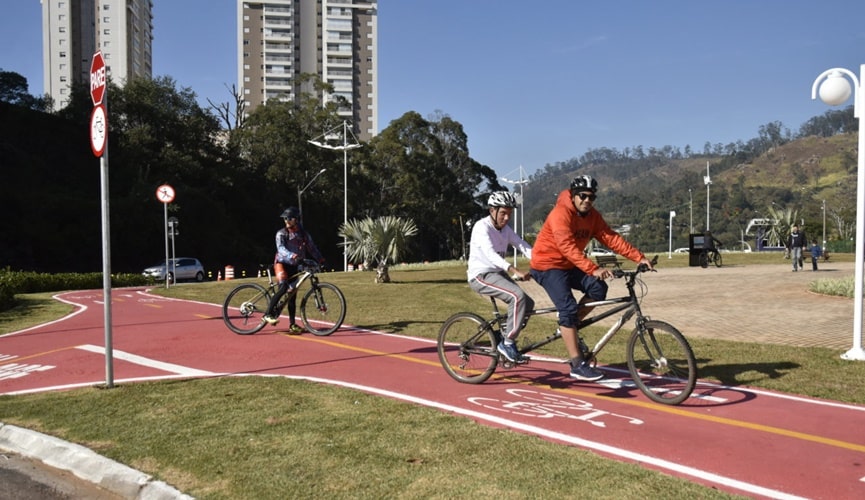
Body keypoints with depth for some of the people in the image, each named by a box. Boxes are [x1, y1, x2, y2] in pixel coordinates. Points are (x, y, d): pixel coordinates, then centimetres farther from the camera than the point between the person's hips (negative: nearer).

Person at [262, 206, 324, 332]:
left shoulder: (304, 235, 5)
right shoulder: (281, 233, -7)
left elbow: (312, 248, 7)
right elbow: (281, 248, -22)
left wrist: (320, 259, -8)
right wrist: (291, 255, -41)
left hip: (294, 266, 4)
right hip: (282, 263, -4)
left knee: (292, 296, 4)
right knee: (283, 287, -28)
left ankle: (292, 324, 9)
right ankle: (269, 313, -21)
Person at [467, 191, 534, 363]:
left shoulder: (506, 229, 9)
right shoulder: (482, 227, -15)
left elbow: (525, 247, -2)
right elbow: (490, 253, -31)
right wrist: (514, 271, -44)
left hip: (498, 273, 8)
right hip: (481, 276, -8)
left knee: (528, 303, -2)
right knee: (518, 296, -26)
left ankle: (505, 339, 14)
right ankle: (508, 343, -16)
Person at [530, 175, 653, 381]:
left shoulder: (593, 216, -1)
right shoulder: (561, 213, -24)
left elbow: (612, 238, -7)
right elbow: (567, 247, -35)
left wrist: (639, 257, -17)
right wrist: (593, 269, -45)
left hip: (569, 265, 7)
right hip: (548, 264, -7)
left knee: (598, 288, -14)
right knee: (568, 308, -19)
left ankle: (569, 326, 7)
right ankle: (578, 366, -15)